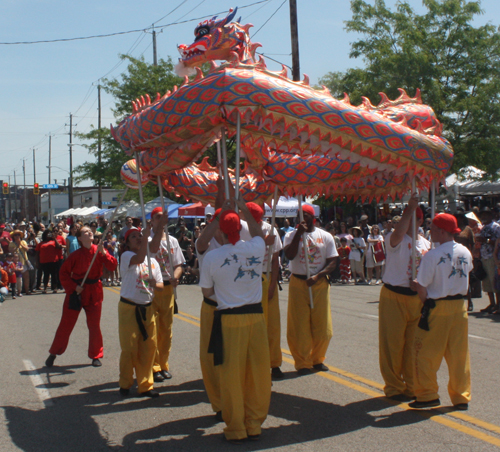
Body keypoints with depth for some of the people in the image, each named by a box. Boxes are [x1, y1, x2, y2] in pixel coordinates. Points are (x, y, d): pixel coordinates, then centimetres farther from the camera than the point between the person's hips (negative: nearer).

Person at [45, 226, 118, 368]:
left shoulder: (98, 251, -3)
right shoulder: (75, 255, -9)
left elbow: (113, 266, -11)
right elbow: (63, 272, -3)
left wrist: (104, 253, -24)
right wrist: (73, 286, -12)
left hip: (94, 292, 2)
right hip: (77, 291, -2)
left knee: (94, 325, 7)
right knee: (66, 324, 5)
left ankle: (96, 356, 20)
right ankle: (54, 353, 18)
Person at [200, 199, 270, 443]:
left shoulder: (211, 257, -8)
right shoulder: (256, 248, -1)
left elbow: (207, 292, 3)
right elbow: (258, 232, 24)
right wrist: (244, 208, 32)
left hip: (229, 320, -2)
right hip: (255, 315, 2)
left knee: (232, 373, 5)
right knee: (258, 370, 10)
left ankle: (236, 428, 12)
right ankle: (254, 424, 19)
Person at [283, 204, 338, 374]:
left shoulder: (325, 236, 6)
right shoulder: (292, 235, 2)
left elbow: (332, 262, 2)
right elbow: (289, 255, -14)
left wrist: (318, 276, -13)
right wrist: (298, 233, -18)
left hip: (320, 284, 2)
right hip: (298, 283, -1)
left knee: (322, 326, 4)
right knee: (299, 326, -2)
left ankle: (317, 359, 22)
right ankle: (303, 363, 10)